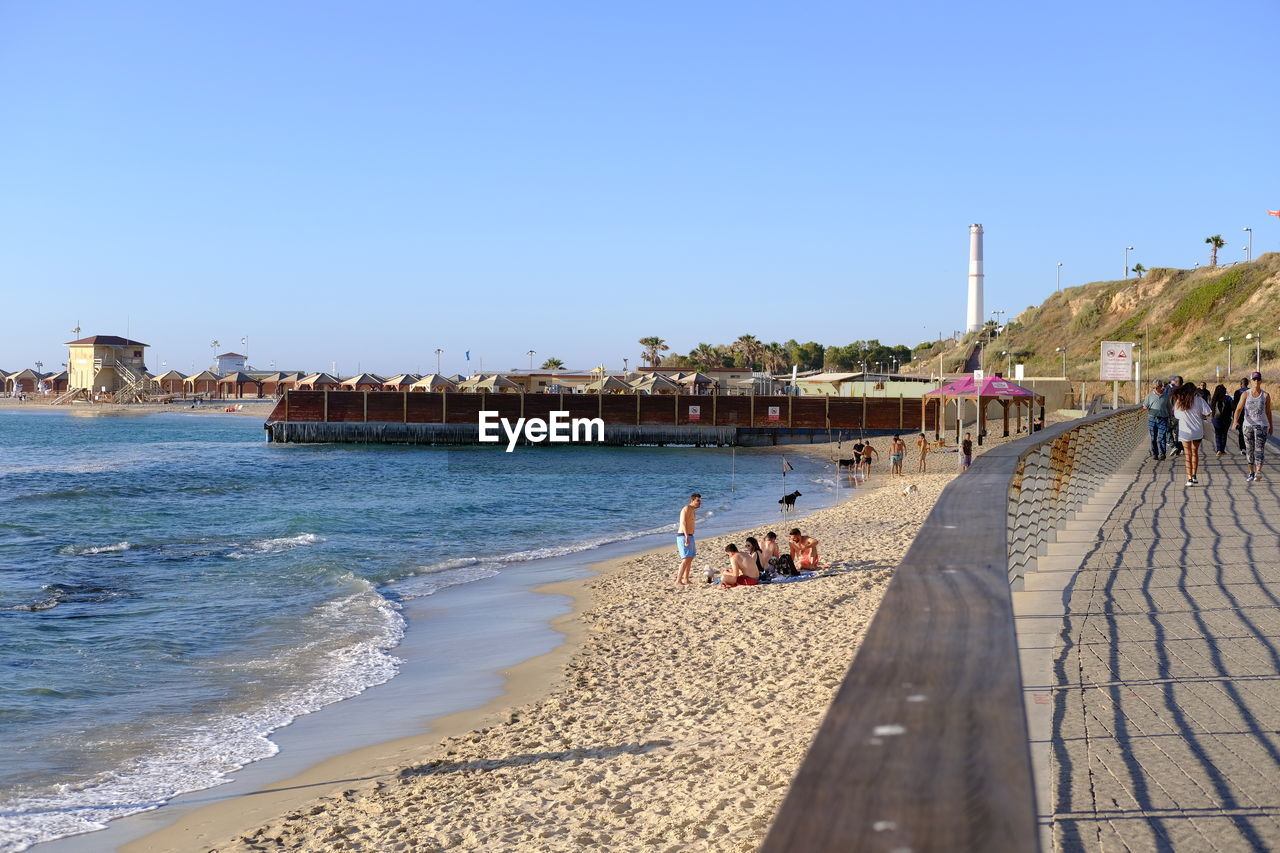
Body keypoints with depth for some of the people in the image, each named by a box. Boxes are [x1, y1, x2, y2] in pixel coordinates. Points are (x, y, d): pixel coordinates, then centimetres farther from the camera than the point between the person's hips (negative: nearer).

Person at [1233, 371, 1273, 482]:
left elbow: (1268, 411, 13)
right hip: (1248, 424, 1)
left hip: (1261, 425, -1)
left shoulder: (1266, 395, 4)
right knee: (1250, 450, 8)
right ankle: (1251, 472, 19)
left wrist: (1271, 426, 18)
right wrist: (1235, 421, -23)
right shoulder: (1245, 394, 3)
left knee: (1259, 449, -14)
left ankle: (1258, 472, -26)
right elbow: (1239, 409, -6)